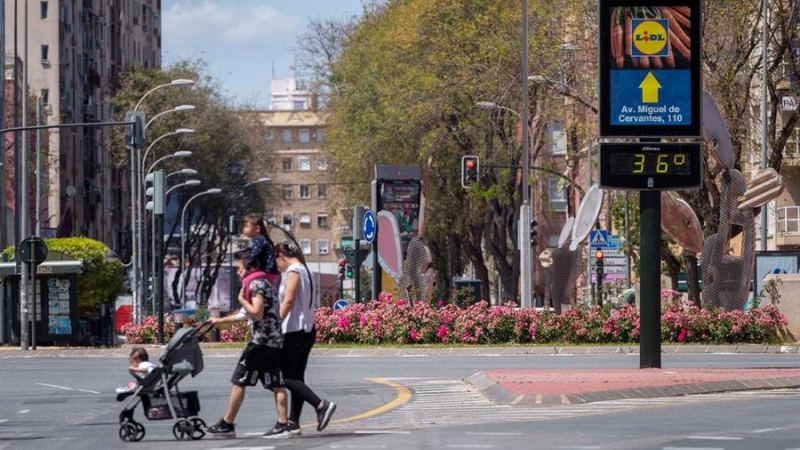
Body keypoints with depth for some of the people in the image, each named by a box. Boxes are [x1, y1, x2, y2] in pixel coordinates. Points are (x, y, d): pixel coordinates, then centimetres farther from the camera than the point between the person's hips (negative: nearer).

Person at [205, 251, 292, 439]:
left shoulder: (255, 284, -10)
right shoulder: (264, 282, 21)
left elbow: (257, 313, -20)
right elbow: (246, 314, 28)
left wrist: (241, 299, -7)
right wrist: (220, 320, 32)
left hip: (261, 340, -9)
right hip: (275, 340, 9)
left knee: (238, 381, -1)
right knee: (276, 384, 3)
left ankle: (226, 425, 3)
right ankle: (282, 425, -4)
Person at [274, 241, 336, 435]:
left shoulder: (293, 271, -10)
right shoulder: (305, 270, 17)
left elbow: (288, 301, -20)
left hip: (294, 331, -10)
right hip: (307, 330, 10)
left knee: (286, 377, -8)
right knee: (296, 377, 10)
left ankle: (321, 405, -21)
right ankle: (293, 422, 9)